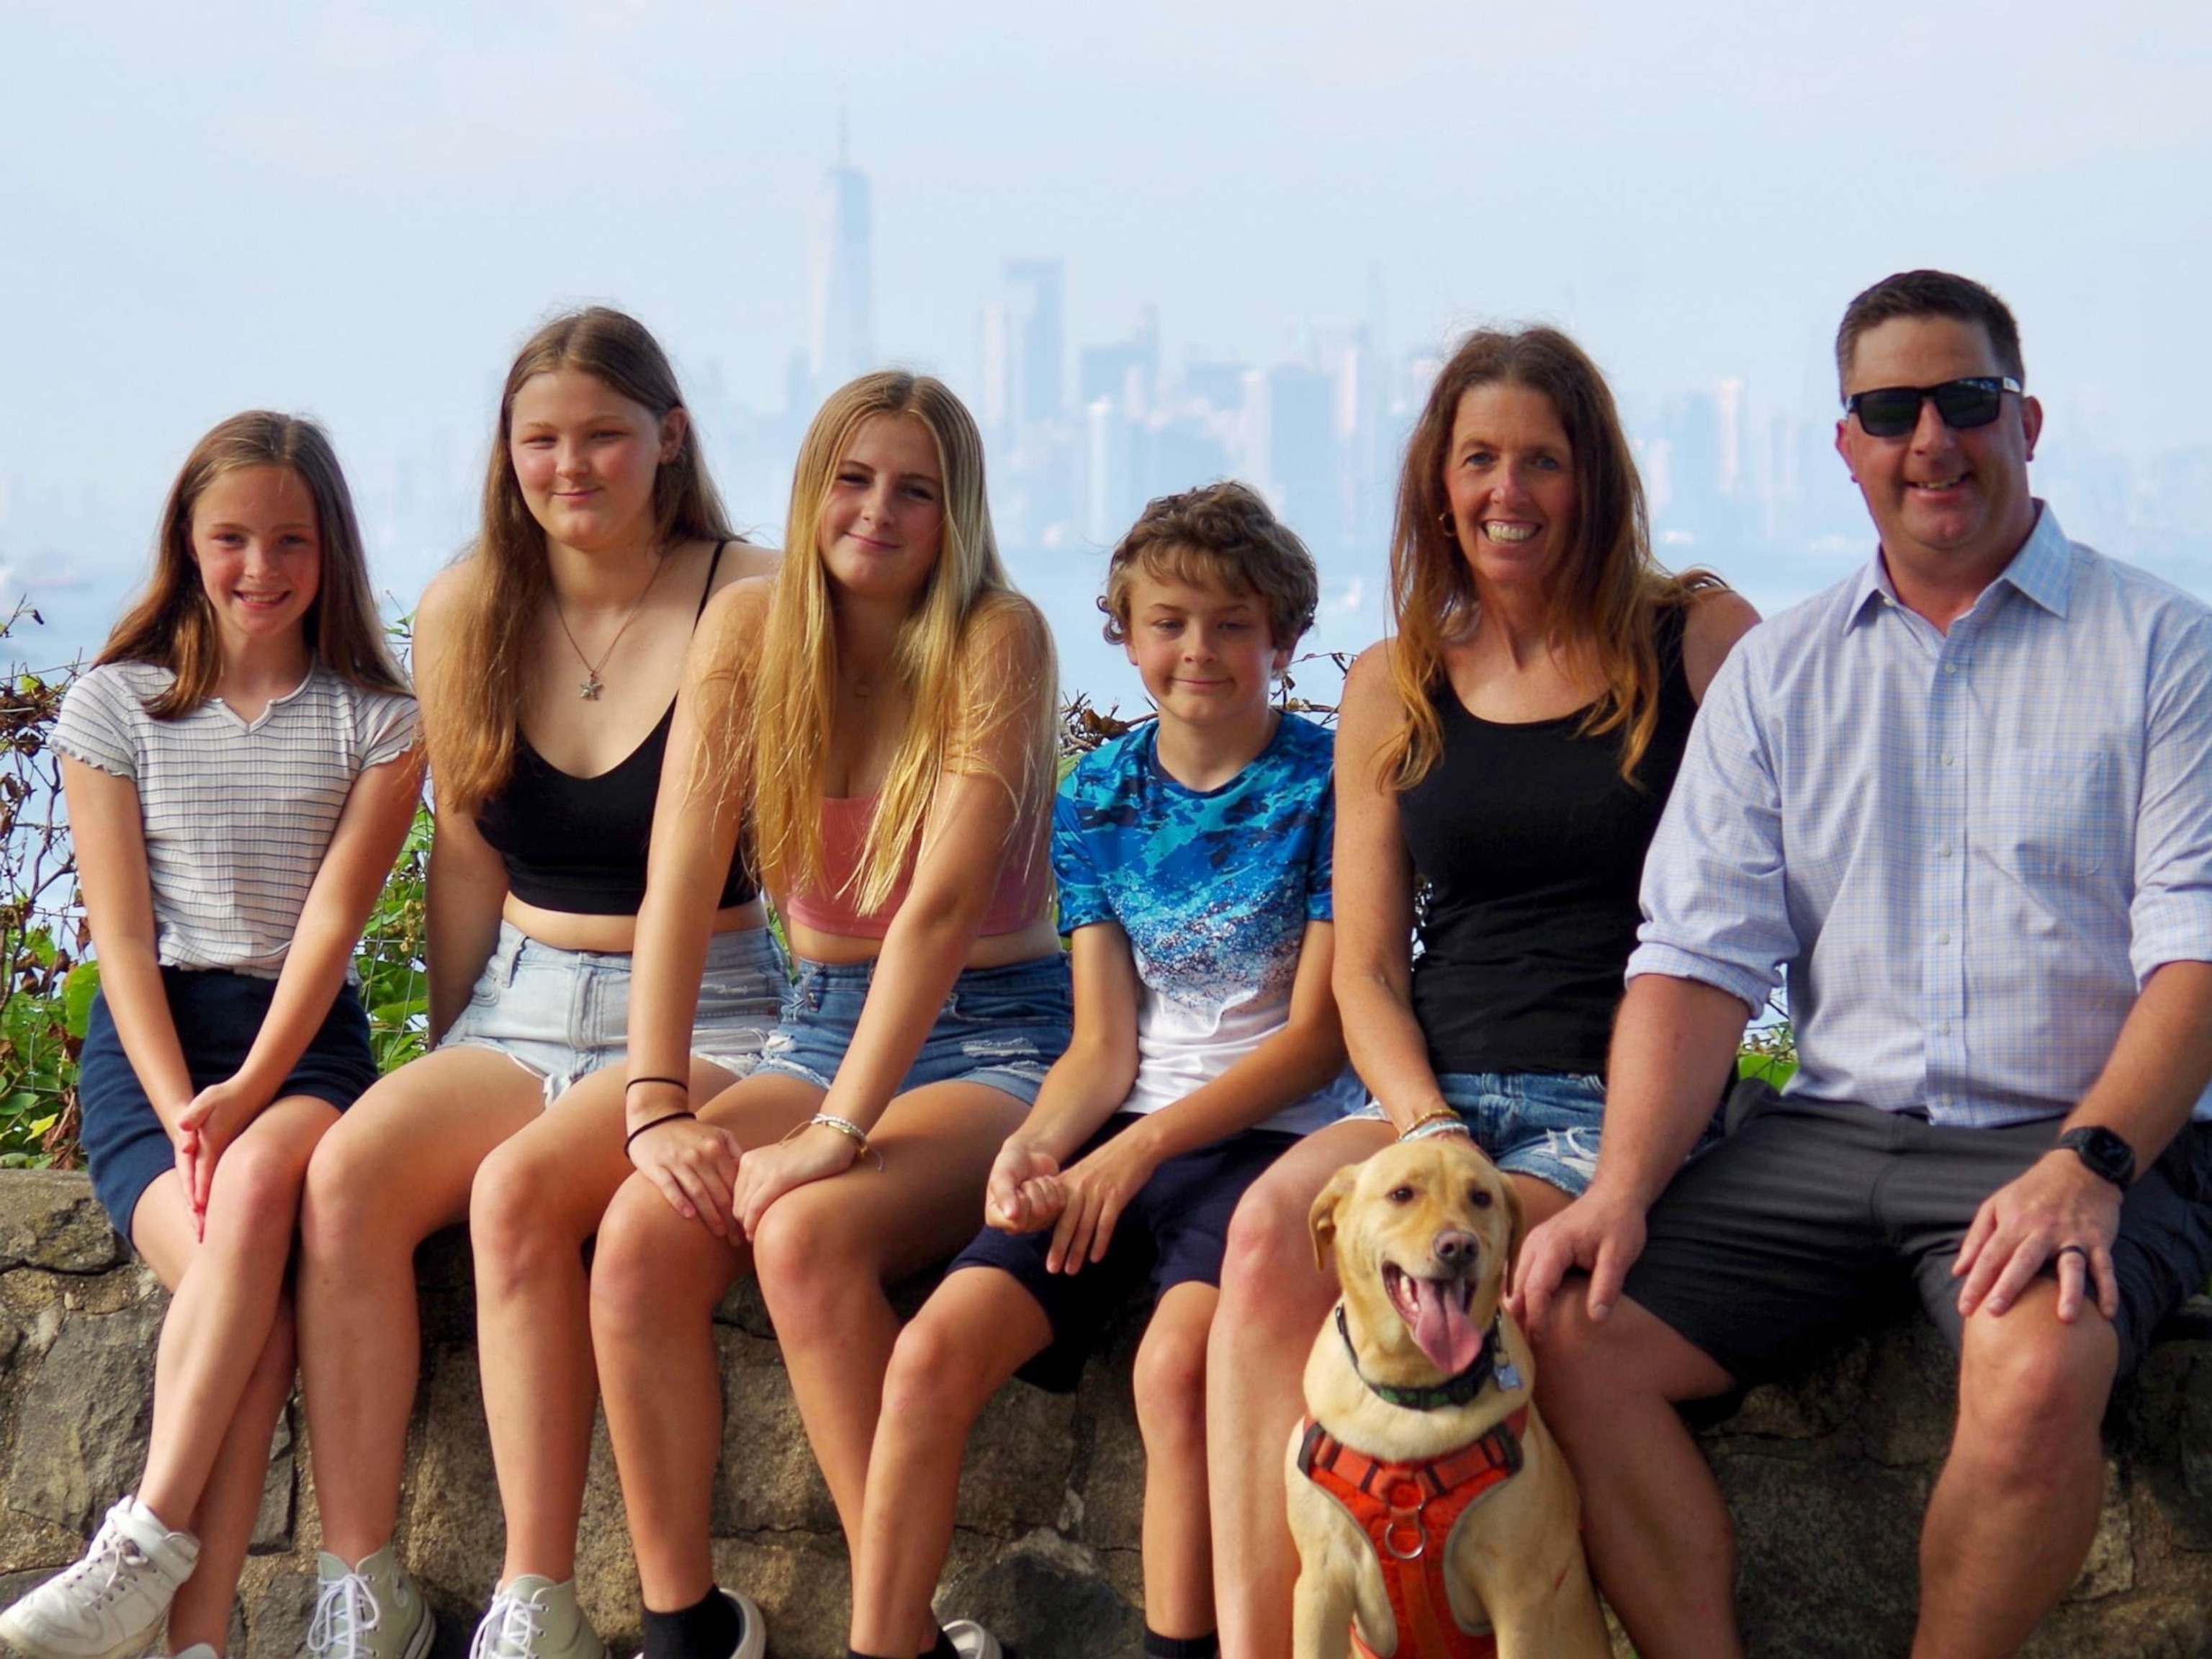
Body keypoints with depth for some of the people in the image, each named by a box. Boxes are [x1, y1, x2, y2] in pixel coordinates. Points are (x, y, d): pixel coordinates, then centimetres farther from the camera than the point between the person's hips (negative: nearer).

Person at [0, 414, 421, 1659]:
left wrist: (248, 1100, -18)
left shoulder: (377, 722, 8)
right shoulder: (115, 707, 7)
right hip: (150, 1040, 0)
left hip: (306, 1039, 0)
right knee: (245, 1282, -29)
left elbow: (330, 924, -3)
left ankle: (146, 1550, -37)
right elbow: (122, 937, 0)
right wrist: (180, 1112, -15)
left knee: (258, 1189, -36)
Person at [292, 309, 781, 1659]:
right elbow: (467, 857, 13)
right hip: (519, 1011, 4)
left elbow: (696, 851, -12)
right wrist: (447, 1069, 12)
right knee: (349, 1171, -24)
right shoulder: (468, 611, 8)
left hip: (705, 1014, -4)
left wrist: (661, 1086, -19)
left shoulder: (746, 603, -7)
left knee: (518, 1192, -31)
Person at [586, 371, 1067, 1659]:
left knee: (806, 1233, -32)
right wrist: (656, 1107, -16)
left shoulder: (998, 639, -11)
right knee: (641, 1235, -23)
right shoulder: (759, 646, 3)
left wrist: (839, 1134, -27)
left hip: (993, 1044, -4)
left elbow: (943, 903, -20)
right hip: (821, 1025, 4)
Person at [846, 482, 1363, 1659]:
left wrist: (1141, 1147, -17)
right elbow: (1104, 1045, 8)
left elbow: (1316, 1035, -7)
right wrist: (1035, 1147, -14)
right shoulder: (1098, 798, 10)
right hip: (1122, 1132, 5)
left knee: (1176, 1361, -33)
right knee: (932, 1352, -18)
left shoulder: (1326, 785, -3)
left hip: (1274, 1130, -4)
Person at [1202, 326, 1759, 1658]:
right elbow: (1366, 967, 13)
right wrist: (1428, 1126, -8)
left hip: (1616, 1109, -3)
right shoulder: (1395, 688, 15)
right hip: (1437, 1091, 3)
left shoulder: (1702, 641, 5)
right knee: (1272, 1232, -29)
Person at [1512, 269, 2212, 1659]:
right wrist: (1625, 1188, -8)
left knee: (2036, 1372, -34)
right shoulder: (1777, 674, 15)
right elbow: (1699, 955, 7)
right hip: (1836, 1130, 4)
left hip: (2089, 1139, -4)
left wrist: (2088, 1162, -21)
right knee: (1570, 1334, -16)